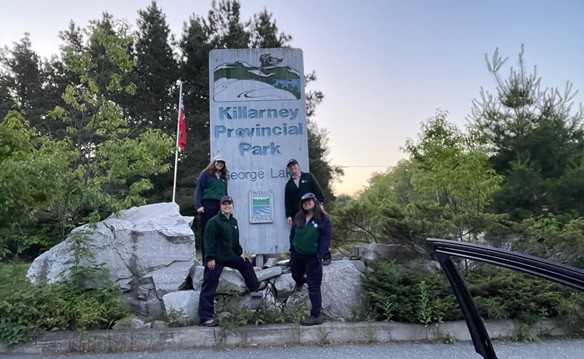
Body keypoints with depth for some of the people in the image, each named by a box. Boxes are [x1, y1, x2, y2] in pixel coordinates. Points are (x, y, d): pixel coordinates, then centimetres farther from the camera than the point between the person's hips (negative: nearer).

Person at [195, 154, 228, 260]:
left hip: (220, 208, 5)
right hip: (208, 206, -5)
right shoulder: (206, 174, 5)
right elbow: (198, 190, -2)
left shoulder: (223, 177, 21)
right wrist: (198, 205, -12)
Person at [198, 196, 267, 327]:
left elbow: (236, 240, 21)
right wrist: (210, 258, -24)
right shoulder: (214, 221, -15)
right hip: (215, 259, -9)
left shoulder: (233, 221, 11)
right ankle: (205, 317, 0)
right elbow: (209, 241, -20)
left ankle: (254, 285, 49)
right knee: (209, 287, -5)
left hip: (229, 256, 9)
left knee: (246, 263, 25)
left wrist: (240, 253, 19)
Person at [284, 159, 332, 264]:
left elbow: (318, 191, 2)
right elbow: (287, 201, 12)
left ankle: (327, 256, 5)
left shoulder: (308, 176, 8)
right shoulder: (289, 184, 15)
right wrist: (289, 215, 4)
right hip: (298, 214, 3)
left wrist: (320, 204, -8)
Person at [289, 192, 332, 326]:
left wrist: (319, 256, -19)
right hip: (297, 254, 6)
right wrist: (292, 249, 7)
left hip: (312, 257, -6)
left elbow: (326, 239, -14)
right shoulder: (298, 217, 3)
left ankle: (316, 315, 3)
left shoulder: (323, 219, -13)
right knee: (295, 275, 30)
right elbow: (293, 234, 11)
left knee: (314, 286, -4)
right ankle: (300, 282, 68)